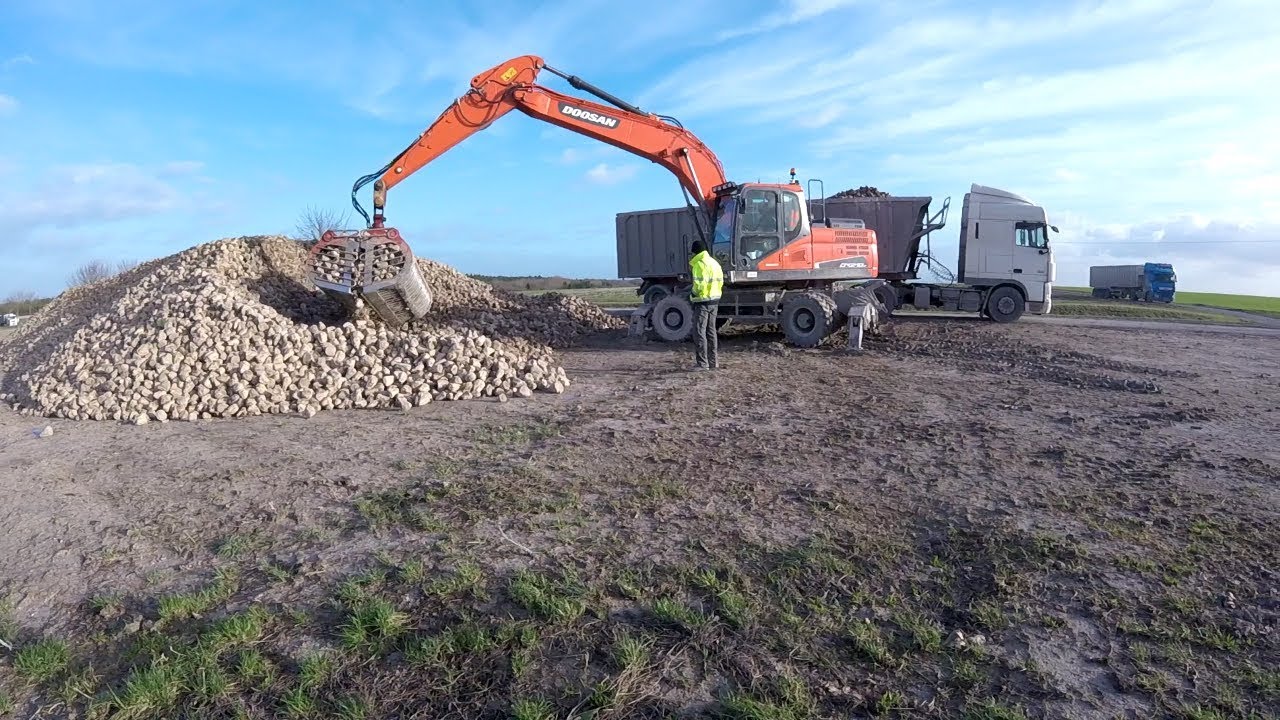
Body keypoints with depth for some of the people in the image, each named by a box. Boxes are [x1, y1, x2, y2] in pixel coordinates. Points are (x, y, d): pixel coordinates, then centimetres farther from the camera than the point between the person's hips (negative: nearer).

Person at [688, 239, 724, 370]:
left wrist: (693, 293, -6)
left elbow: (699, 284, -23)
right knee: (711, 331, 15)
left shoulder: (699, 264, -14)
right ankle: (714, 362, 19)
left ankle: (702, 363, -5)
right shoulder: (714, 262, 14)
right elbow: (720, 282, 14)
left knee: (699, 332, -4)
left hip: (703, 301, -9)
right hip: (715, 300, 9)